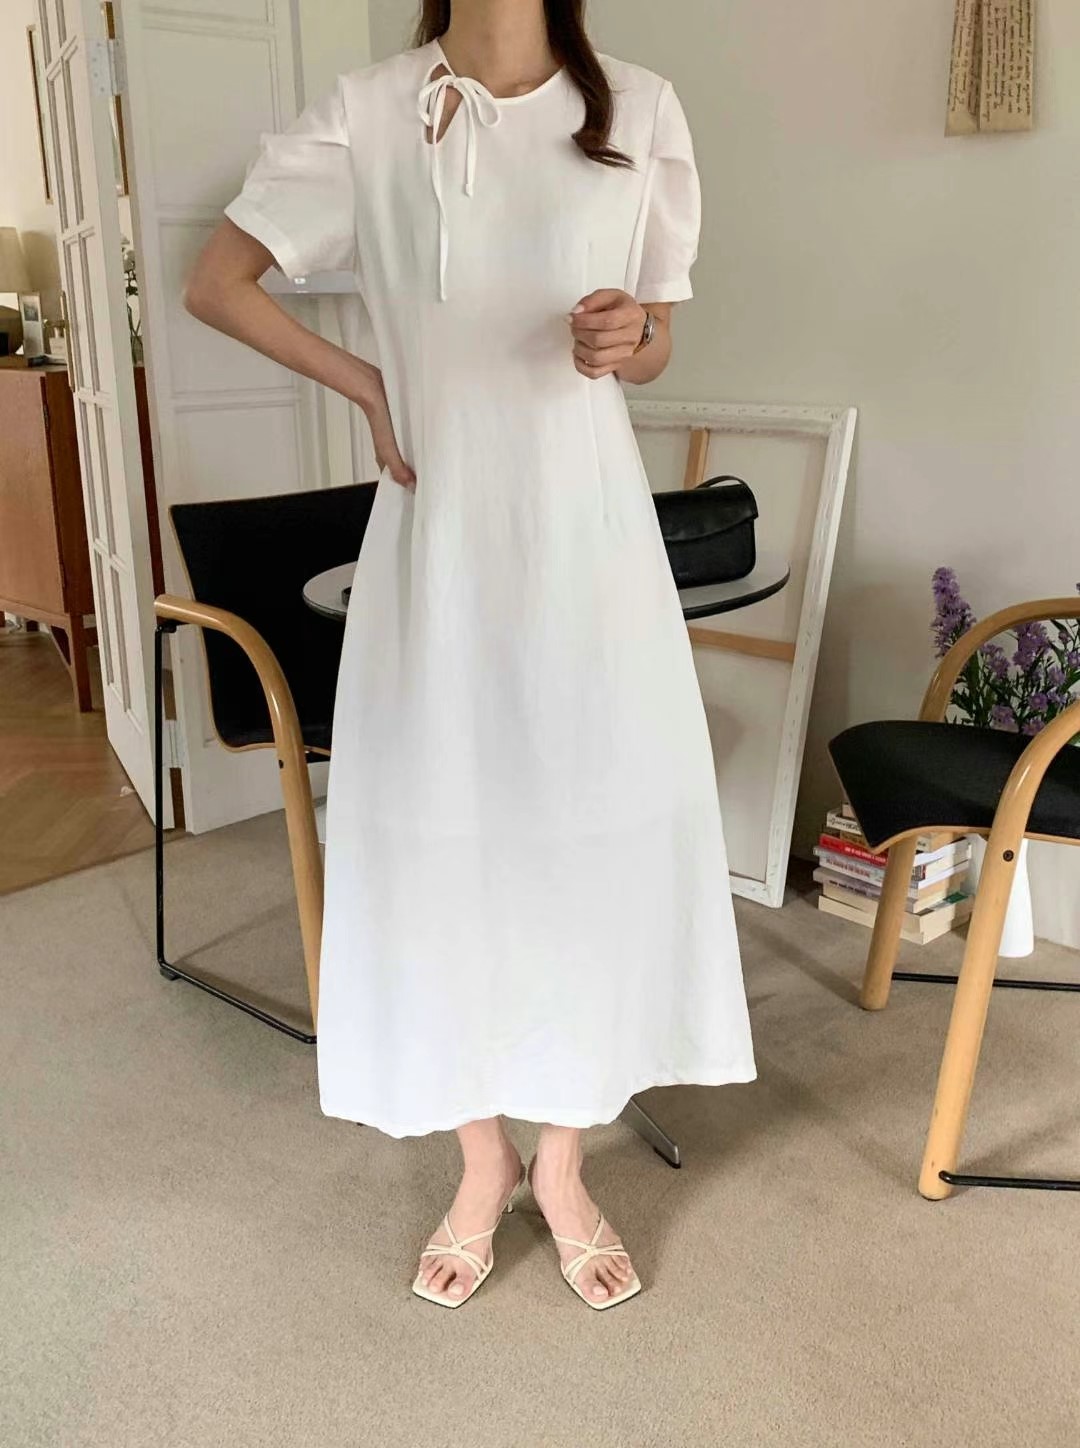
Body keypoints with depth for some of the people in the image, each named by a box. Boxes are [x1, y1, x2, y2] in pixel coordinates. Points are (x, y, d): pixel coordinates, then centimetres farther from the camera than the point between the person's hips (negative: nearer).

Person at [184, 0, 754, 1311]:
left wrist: (617, 341, -12)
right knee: (443, 842, 6)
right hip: (440, 535, 0)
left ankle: (563, 1167, 28)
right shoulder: (369, 113, 1)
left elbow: (654, 348, 11)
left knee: (600, 838, 5)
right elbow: (212, 284, 7)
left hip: (589, 532, 1)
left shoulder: (639, 111, 5)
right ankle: (481, 1164, 29)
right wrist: (371, 389, 0)